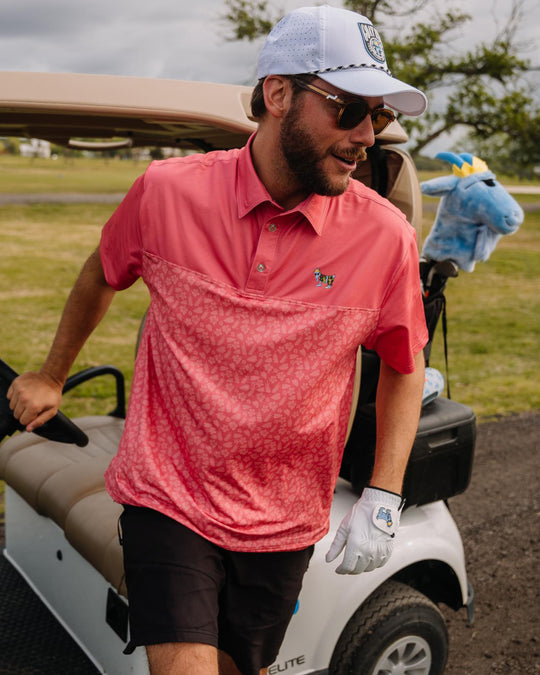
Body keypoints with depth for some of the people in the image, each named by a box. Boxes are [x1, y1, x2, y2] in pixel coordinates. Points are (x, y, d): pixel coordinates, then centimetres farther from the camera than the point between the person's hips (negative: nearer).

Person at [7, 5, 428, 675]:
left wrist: (383, 499, -4)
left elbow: (404, 368, 3)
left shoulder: (386, 236, -12)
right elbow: (100, 275, 9)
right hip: (167, 495, -1)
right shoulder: (167, 191, -12)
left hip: (283, 520, 2)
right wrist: (51, 377, 20)